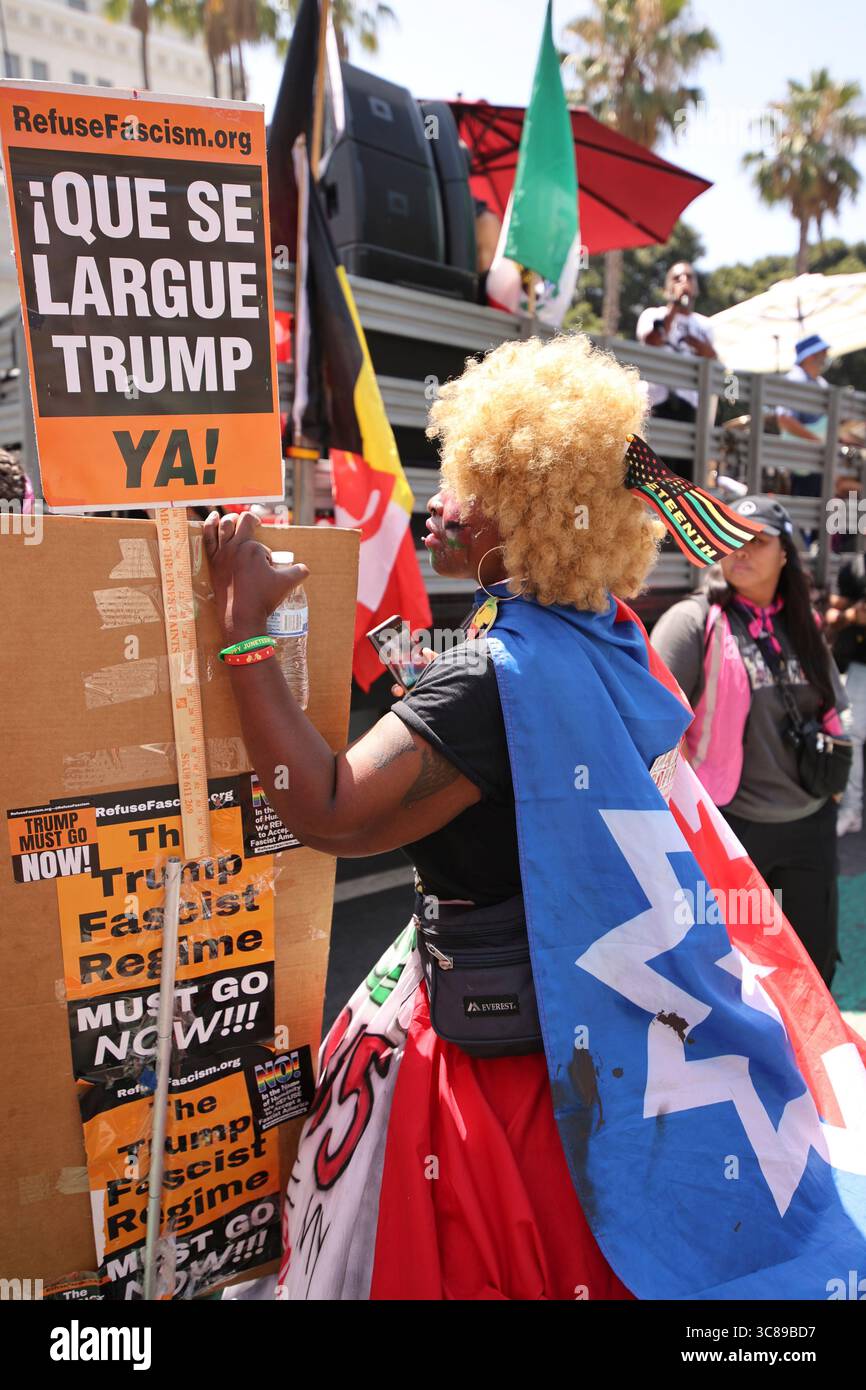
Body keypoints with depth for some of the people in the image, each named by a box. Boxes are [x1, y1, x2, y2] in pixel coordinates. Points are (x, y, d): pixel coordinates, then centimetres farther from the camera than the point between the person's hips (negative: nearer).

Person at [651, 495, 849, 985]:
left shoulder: (803, 624, 7)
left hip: (812, 822, 6)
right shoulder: (694, 620, -11)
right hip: (732, 824, -5)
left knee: (817, 959, 19)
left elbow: (830, 714, 17)